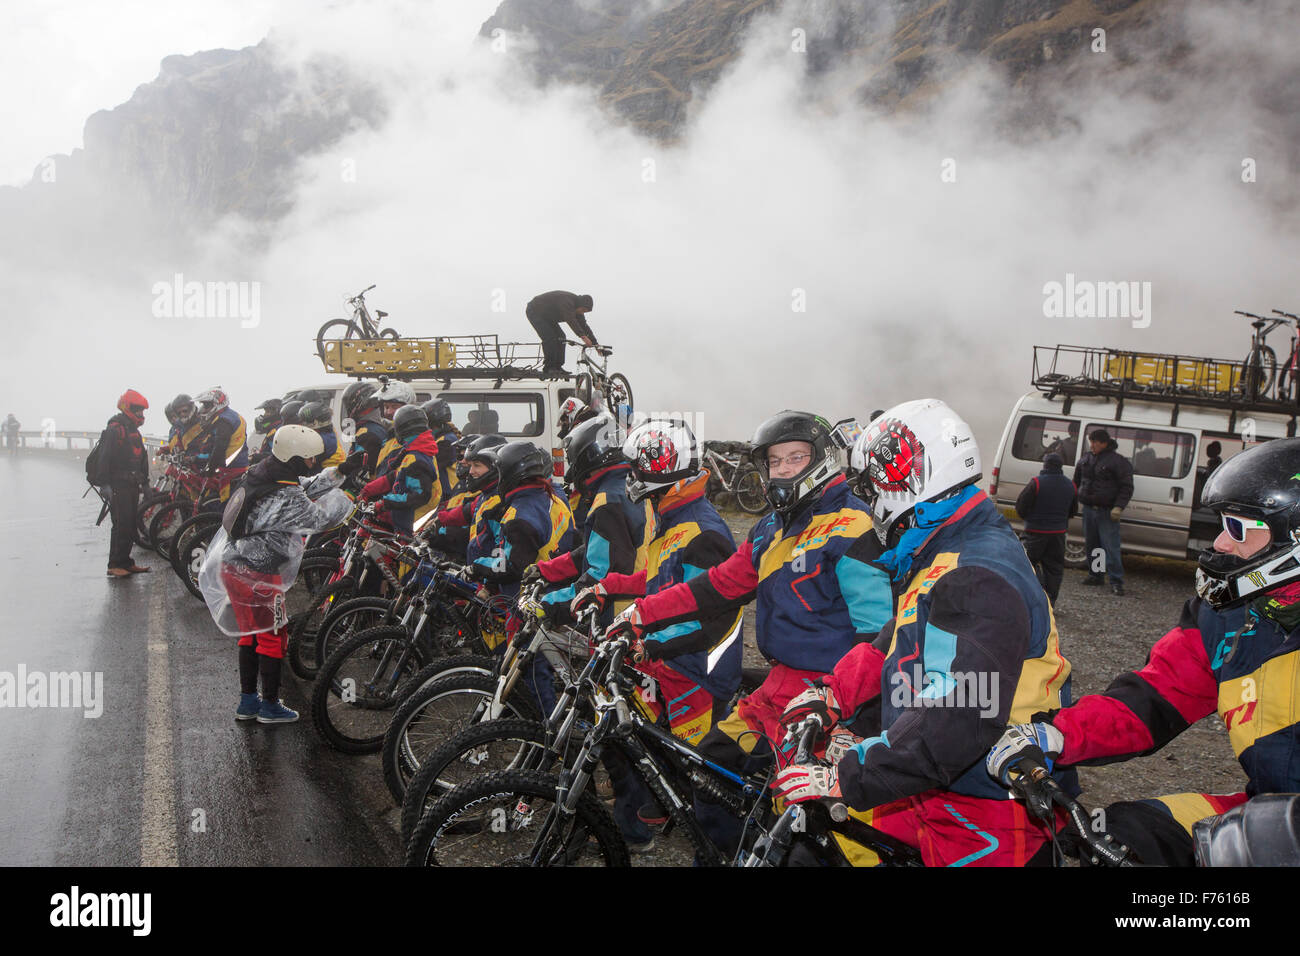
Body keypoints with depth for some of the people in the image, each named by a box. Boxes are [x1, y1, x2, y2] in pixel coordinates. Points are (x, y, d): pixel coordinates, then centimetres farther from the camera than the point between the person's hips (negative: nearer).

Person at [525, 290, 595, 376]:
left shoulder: (576, 308, -2)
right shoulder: (566, 301, -31)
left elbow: (584, 326, 3)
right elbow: (571, 321, -44)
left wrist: (595, 343, -1)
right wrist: (583, 336, -52)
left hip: (547, 316, 9)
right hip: (534, 312, -9)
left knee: (560, 337, -2)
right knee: (550, 338, -21)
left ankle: (557, 367, 3)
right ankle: (549, 369, -16)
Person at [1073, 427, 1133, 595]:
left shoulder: (1118, 461, -7)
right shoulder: (1086, 459, 11)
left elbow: (1126, 488, -7)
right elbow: (1076, 481, 23)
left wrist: (1118, 507, -16)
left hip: (1107, 512, -6)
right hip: (1088, 510, 6)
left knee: (1111, 547, -7)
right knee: (1091, 545, 11)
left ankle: (1116, 581, -4)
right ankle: (1095, 575, 23)